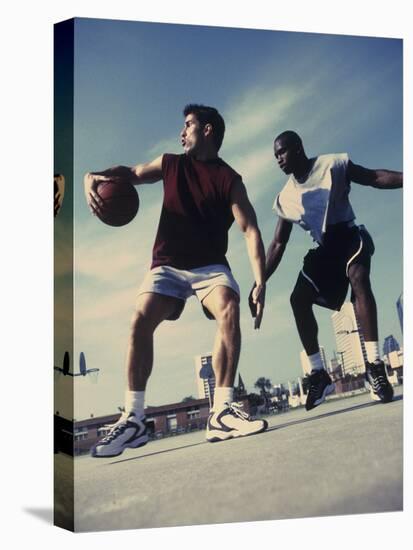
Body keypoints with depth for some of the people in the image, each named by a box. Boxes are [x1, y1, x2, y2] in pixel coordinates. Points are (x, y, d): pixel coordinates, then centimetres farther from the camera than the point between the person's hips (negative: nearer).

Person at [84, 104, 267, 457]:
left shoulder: (229, 180, -2)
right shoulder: (170, 164, 10)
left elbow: (250, 230, -10)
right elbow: (129, 174, 21)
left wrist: (260, 281, -24)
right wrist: (93, 177, -3)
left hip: (210, 265, -2)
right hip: (167, 264, 2)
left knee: (229, 311, -31)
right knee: (141, 320, -21)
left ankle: (222, 412, -26)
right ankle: (133, 420, -16)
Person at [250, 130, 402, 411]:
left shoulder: (333, 165, -8)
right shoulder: (285, 199, 3)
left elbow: (376, 178, -5)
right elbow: (278, 244, 6)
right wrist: (260, 281, -1)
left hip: (350, 236, -5)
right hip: (324, 248, 5)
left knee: (358, 277, -34)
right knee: (299, 299, -12)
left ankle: (375, 366, -33)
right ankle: (319, 373, -5)